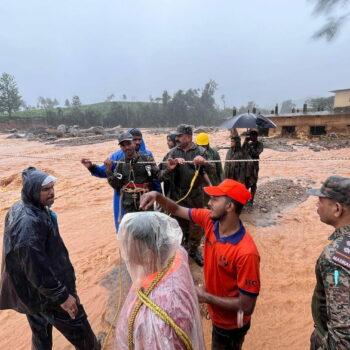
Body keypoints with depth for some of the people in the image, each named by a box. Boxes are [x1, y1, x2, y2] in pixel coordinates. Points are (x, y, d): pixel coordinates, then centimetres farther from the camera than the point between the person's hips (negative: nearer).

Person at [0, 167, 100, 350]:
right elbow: (36, 267, -31)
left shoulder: (18, 209, -2)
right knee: (77, 326, 14)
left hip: (28, 289, 10)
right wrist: (62, 296, -23)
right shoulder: (29, 222, -33)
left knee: (41, 335, 27)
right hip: (44, 293, -9)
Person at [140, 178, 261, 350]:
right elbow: (177, 210, -6)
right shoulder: (210, 220, -17)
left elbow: (247, 307, -28)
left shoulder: (246, 252, -37)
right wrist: (157, 196, -24)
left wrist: (206, 297, -22)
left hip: (230, 325, -6)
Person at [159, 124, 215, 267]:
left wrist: (204, 163, -32)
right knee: (180, 224, 16)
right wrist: (169, 169, -28)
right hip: (177, 196, 1)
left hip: (196, 196, 0)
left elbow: (212, 171, -11)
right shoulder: (172, 153, -2)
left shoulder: (200, 151, -4)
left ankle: (194, 250, 37)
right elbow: (161, 176, -6)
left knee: (196, 225, 13)